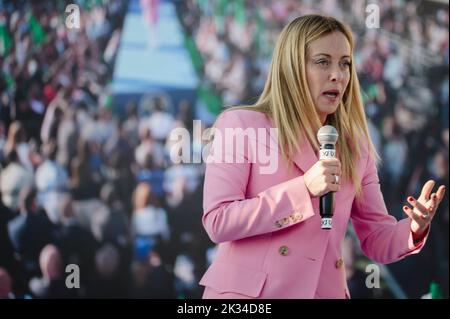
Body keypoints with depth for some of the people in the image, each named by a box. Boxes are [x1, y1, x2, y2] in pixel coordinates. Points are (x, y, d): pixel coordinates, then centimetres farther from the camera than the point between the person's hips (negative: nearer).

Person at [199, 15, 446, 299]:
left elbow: (378, 242, 9)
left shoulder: (355, 147, 8)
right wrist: (304, 189, -19)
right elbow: (217, 222, -13)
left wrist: (415, 228, -12)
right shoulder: (240, 125, -5)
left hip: (325, 291, 4)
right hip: (248, 290, -4)